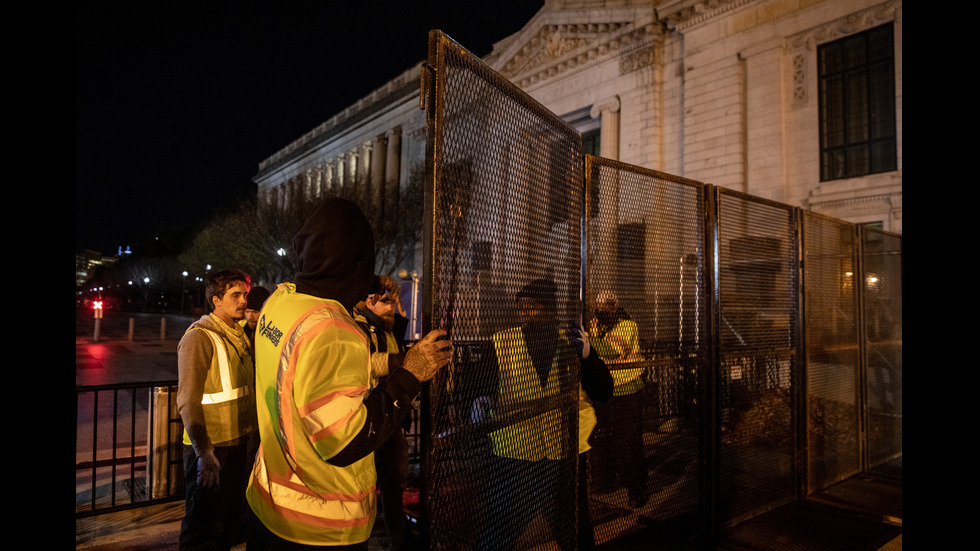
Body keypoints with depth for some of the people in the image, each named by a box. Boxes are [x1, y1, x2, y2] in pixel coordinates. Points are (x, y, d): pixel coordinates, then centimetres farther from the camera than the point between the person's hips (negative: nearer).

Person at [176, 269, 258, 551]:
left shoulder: (239, 334, 10)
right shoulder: (200, 337, -15)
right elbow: (187, 401, -19)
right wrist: (204, 453, -22)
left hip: (239, 443, 8)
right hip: (212, 448, -8)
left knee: (233, 521, 21)